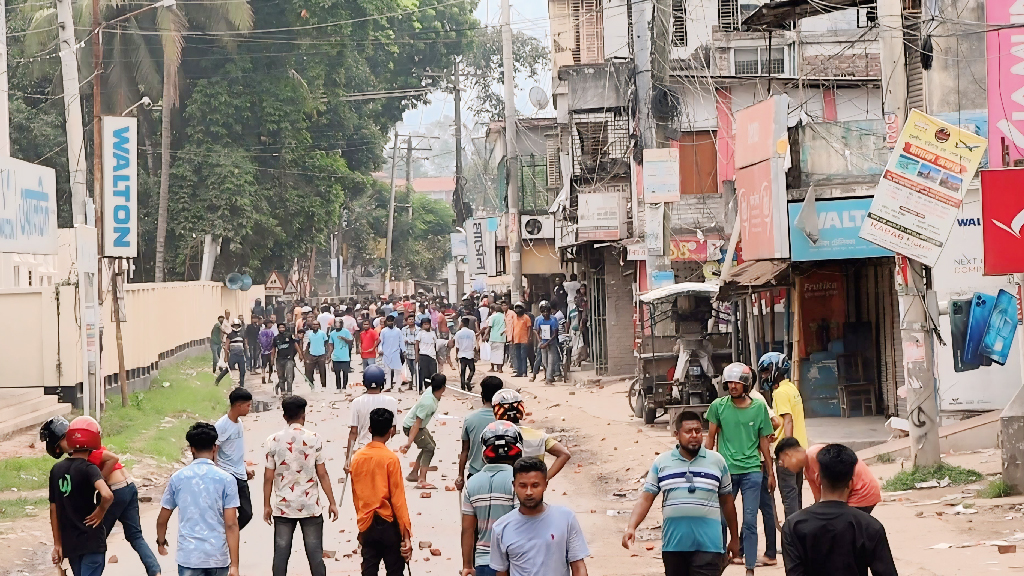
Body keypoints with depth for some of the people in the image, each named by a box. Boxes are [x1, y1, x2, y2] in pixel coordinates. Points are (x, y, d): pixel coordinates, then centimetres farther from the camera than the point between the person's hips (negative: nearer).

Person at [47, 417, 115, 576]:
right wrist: (101, 511, -12)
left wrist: (57, 544, 13)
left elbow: (54, 510, 7)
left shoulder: (56, 470, 3)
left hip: (69, 543, 6)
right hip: (92, 541, -6)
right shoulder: (88, 468, -14)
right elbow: (107, 495, -33)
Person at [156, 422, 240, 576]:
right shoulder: (226, 479, -4)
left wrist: (161, 542, 30)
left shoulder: (177, 478, 1)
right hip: (218, 557, 0)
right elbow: (231, 525, -9)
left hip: (188, 556, 0)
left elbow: (162, 519, 10)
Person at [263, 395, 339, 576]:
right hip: (310, 507, -1)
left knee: (281, 554, 5)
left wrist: (267, 505, 9)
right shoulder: (314, 439, -5)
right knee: (315, 554, 4)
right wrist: (332, 502, 4)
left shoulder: (274, 440, -3)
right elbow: (322, 474, -4)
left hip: (283, 507, 1)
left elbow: (268, 477, -1)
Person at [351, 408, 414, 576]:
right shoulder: (391, 458, -13)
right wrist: (406, 534, -10)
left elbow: (356, 497, 10)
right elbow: (398, 499, -13)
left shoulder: (357, 457, 2)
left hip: (366, 525, 4)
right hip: (388, 524, -4)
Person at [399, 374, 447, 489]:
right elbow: (417, 423, -35)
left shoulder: (431, 392, -9)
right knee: (429, 448, -17)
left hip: (420, 425, 10)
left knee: (431, 445, 21)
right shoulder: (428, 403, -34)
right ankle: (421, 481, -26)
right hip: (410, 426, -10)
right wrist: (409, 442, -38)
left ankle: (414, 474, 28)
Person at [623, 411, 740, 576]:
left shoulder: (717, 461, 5)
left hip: (708, 545, -2)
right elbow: (645, 498, 1)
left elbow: (727, 502, 12)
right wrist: (631, 527, -14)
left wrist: (734, 538, 15)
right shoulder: (662, 463, 4)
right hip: (673, 544, 2)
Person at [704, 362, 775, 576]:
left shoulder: (759, 407, 2)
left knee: (750, 521, 0)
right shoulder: (718, 406, 0)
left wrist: (770, 472, 10)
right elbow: (711, 439, 6)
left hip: (751, 471, 0)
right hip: (725, 470, 0)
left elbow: (763, 442, 9)